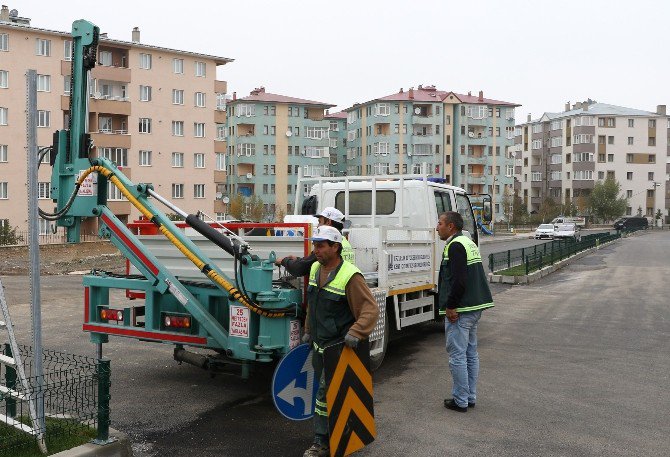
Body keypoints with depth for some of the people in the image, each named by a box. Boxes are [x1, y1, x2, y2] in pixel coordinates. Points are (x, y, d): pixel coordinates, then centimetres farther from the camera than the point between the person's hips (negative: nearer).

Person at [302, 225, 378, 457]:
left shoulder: (350, 276, -21)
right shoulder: (315, 269, 4)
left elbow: (371, 309, -22)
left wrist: (356, 332, -33)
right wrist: (308, 331, 21)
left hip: (339, 346, -8)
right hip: (319, 344, 8)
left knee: (325, 393, -5)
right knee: (325, 389, 17)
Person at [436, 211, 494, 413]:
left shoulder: (455, 246, -15)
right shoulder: (469, 243, 16)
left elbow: (459, 281, -24)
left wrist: (451, 307, -18)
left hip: (460, 310, -10)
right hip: (475, 306, 10)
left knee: (457, 355, -2)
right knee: (471, 353, 15)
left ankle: (460, 401, 5)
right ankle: (470, 397, 24)